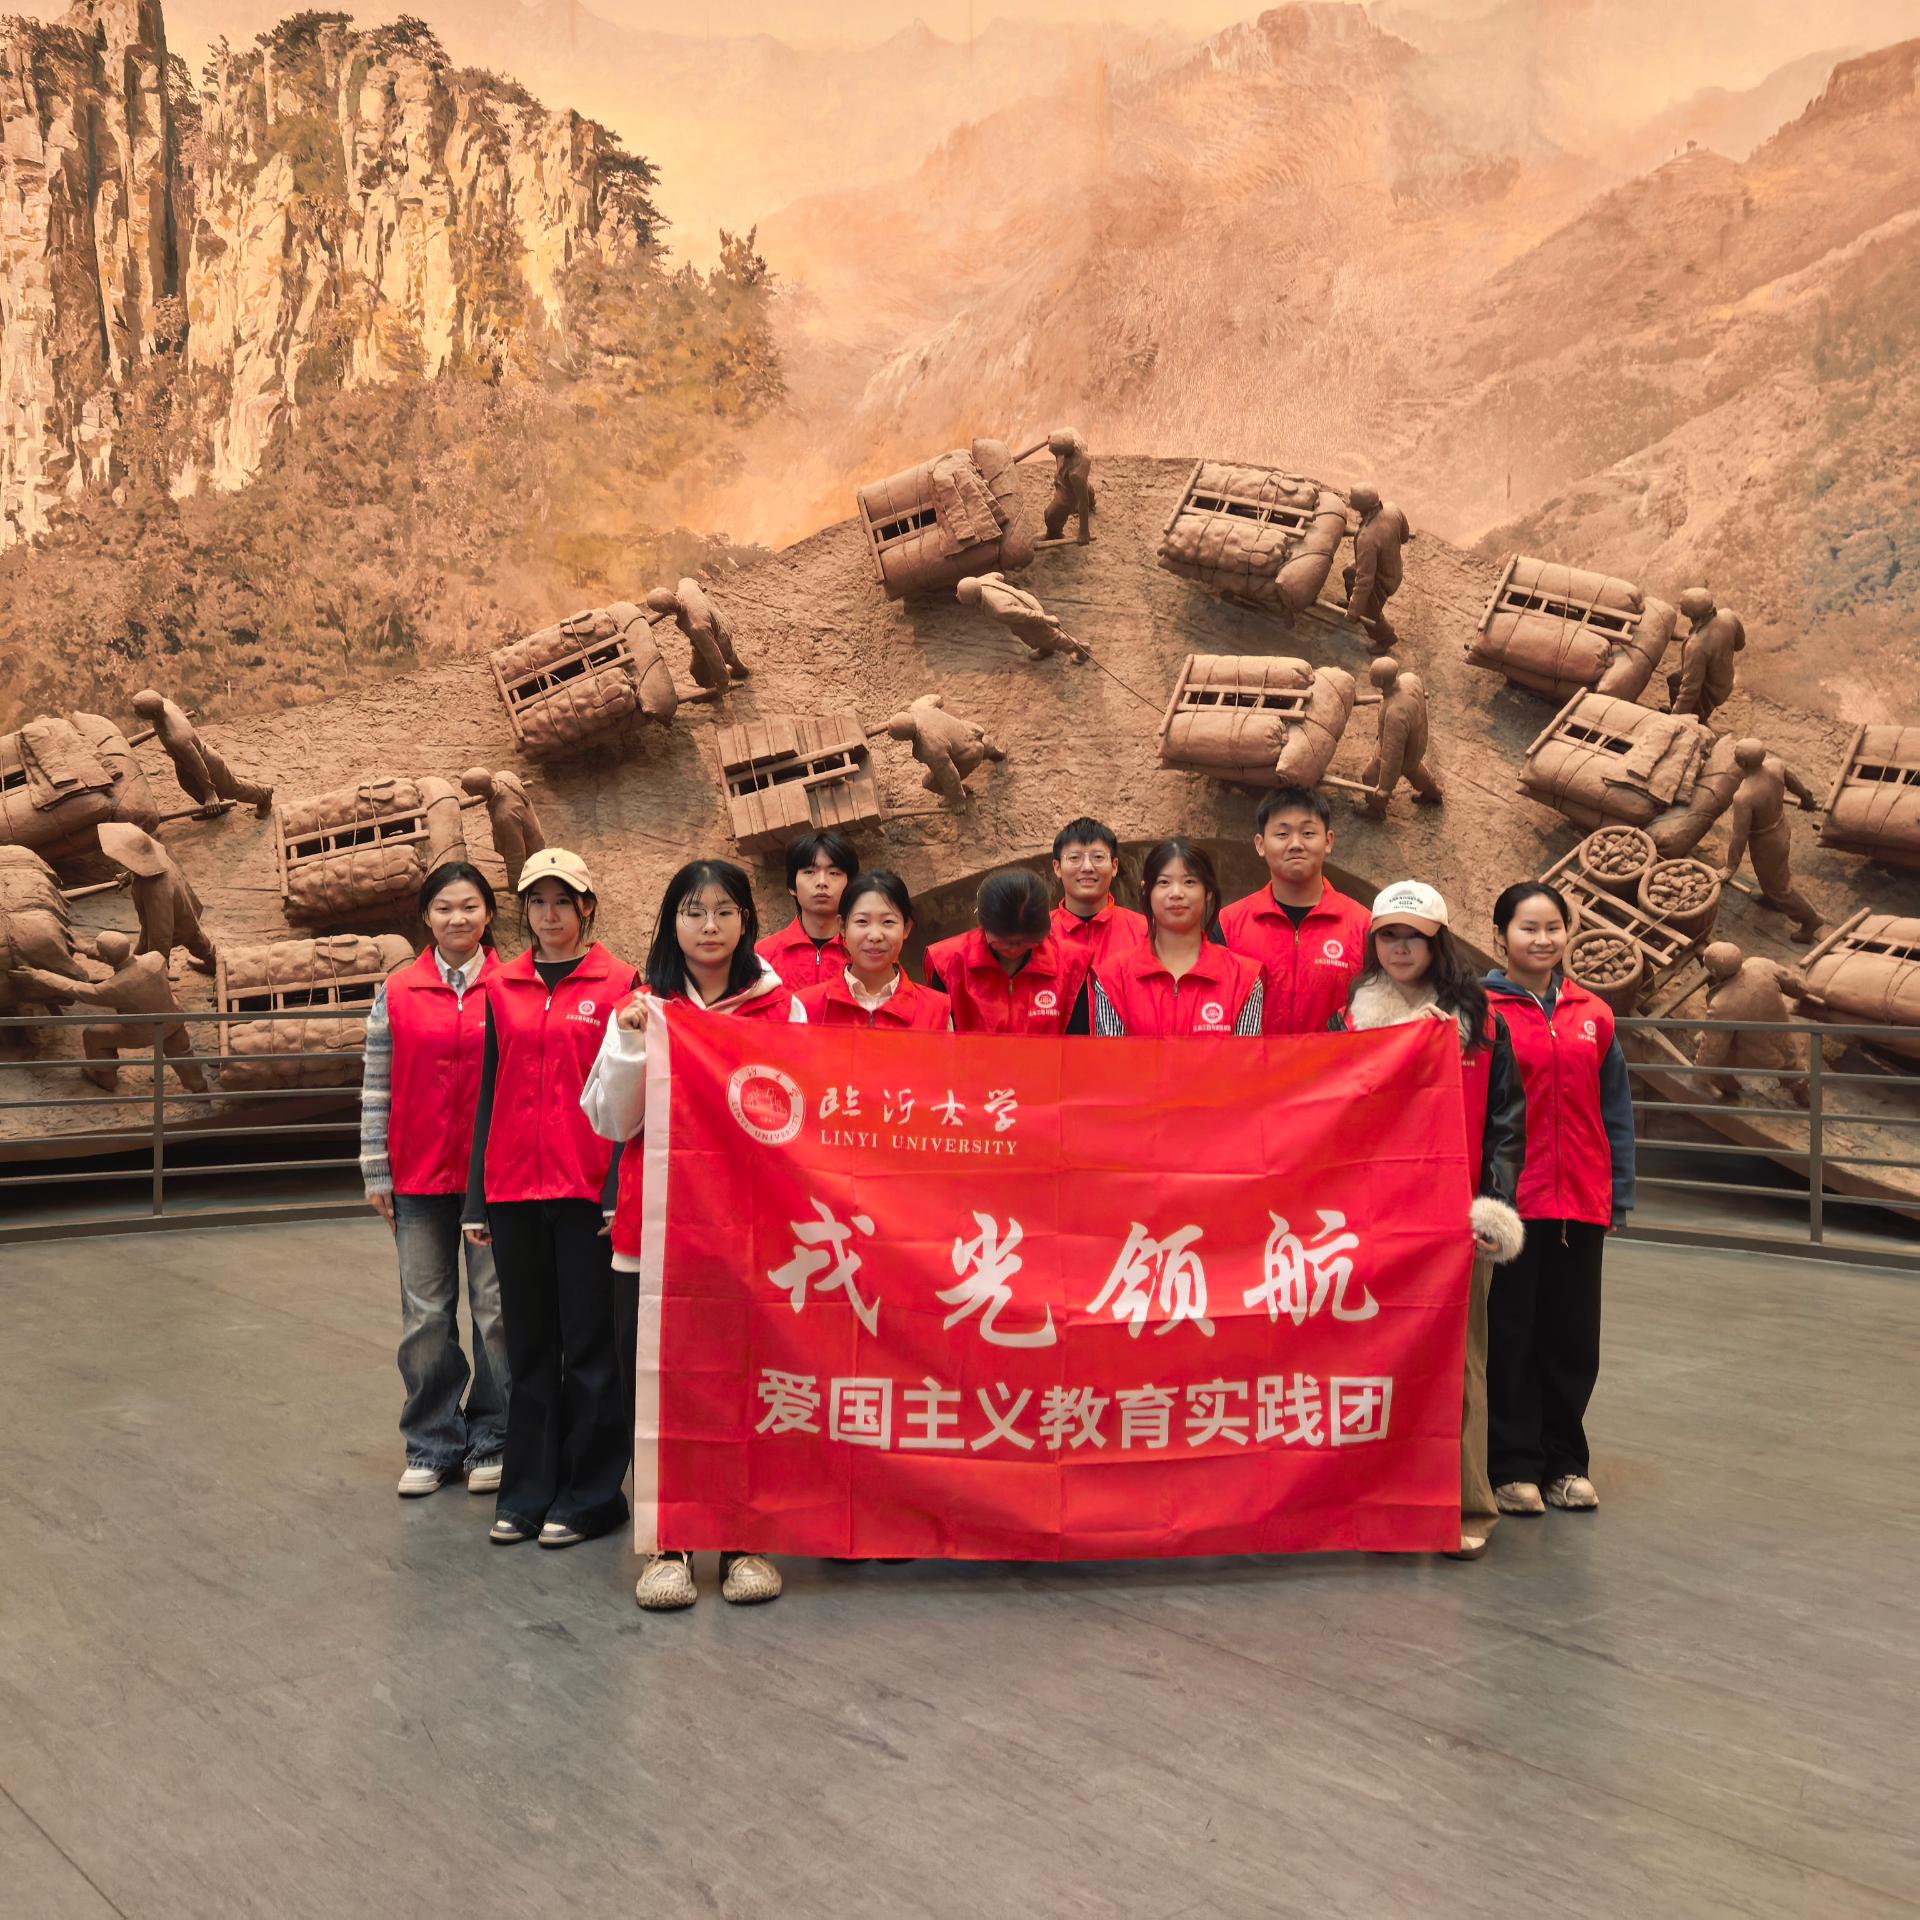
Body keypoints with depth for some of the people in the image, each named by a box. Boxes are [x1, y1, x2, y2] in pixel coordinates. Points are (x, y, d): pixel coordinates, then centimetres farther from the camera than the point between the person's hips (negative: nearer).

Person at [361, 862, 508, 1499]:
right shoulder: (397, 993, 3)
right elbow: (377, 1087, 5)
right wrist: (376, 1171, 3)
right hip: (419, 1178, 1)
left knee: (496, 1309, 4)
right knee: (426, 1315, 8)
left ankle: (491, 1441, 17)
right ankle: (432, 1445, 20)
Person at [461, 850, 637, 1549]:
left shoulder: (619, 985, -1)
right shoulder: (501, 988, 10)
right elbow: (490, 1094, 12)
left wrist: (621, 1190, -12)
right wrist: (476, 1198, 8)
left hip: (589, 1190, -4)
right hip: (515, 1191, 4)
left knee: (592, 1345, 3)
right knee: (529, 1346, 11)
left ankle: (589, 1494, 13)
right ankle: (527, 1490, 20)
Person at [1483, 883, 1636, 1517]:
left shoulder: (1592, 1015, 8)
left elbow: (1615, 1112, 11)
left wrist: (1617, 1194, 8)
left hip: (1579, 1203, 4)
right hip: (1509, 1201, -4)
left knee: (1573, 1335, 11)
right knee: (1510, 1333, 4)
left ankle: (1564, 1461, 24)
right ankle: (1513, 1465, 14)